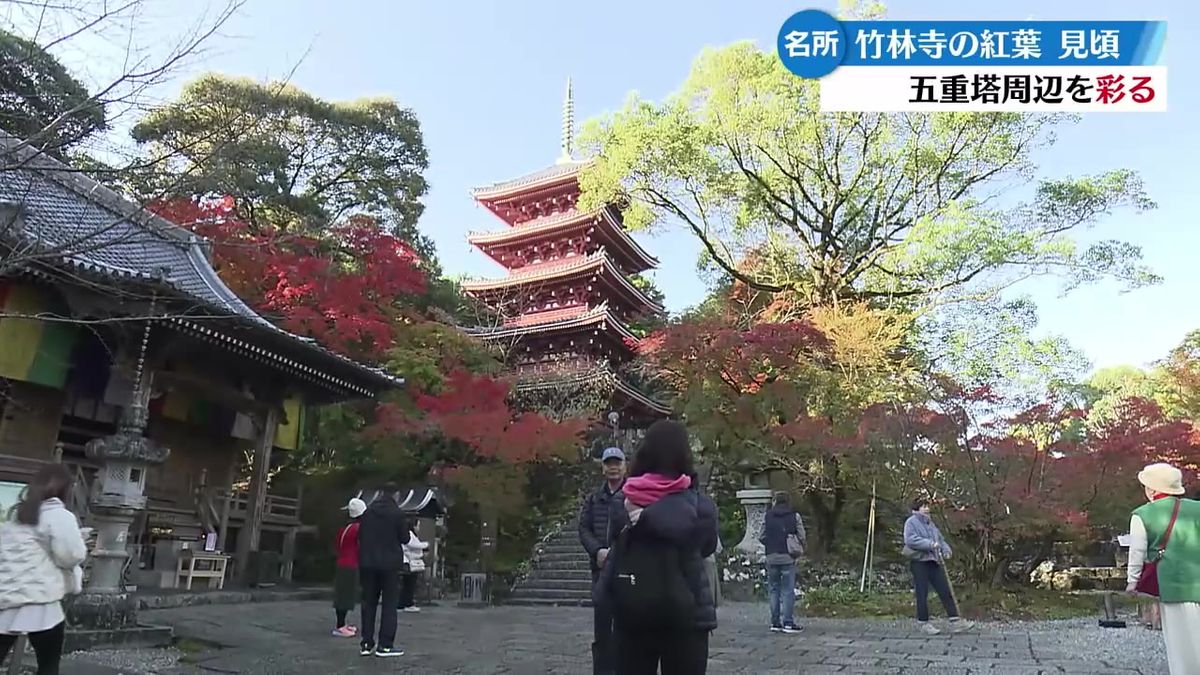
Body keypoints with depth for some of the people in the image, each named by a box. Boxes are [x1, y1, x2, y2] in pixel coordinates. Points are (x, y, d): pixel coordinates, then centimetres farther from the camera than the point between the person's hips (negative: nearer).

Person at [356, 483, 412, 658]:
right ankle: (385, 645, -1)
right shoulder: (398, 513, -10)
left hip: (368, 563, 4)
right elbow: (405, 538, -5)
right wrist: (408, 530, 14)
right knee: (389, 603, 3)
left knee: (369, 602, 12)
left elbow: (360, 536, 9)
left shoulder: (368, 512, 3)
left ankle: (366, 643, 13)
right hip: (390, 563, -4)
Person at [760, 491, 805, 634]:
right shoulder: (794, 516, -2)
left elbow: (763, 537, 3)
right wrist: (800, 550, 15)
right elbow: (802, 537, -3)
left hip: (771, 557, 2)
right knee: (788, 591, 2)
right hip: (788, 557, -2)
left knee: (773, 590, 10)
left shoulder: (767, 516, 2)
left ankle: (775, 623, 11)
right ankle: (788, 622, 0)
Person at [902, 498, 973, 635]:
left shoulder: (930, 523, 20)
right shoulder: (911, 522, -4)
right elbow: (910, 539, -18)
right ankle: (923, 623, 9)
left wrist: (946, 550, 5)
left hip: (934, 562, 7)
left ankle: (955, 621, 6)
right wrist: (930, 544, -22)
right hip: (920, 562, -7)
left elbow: (940, 539, 26)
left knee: (945, 591, 3)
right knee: (922, 594, -1)